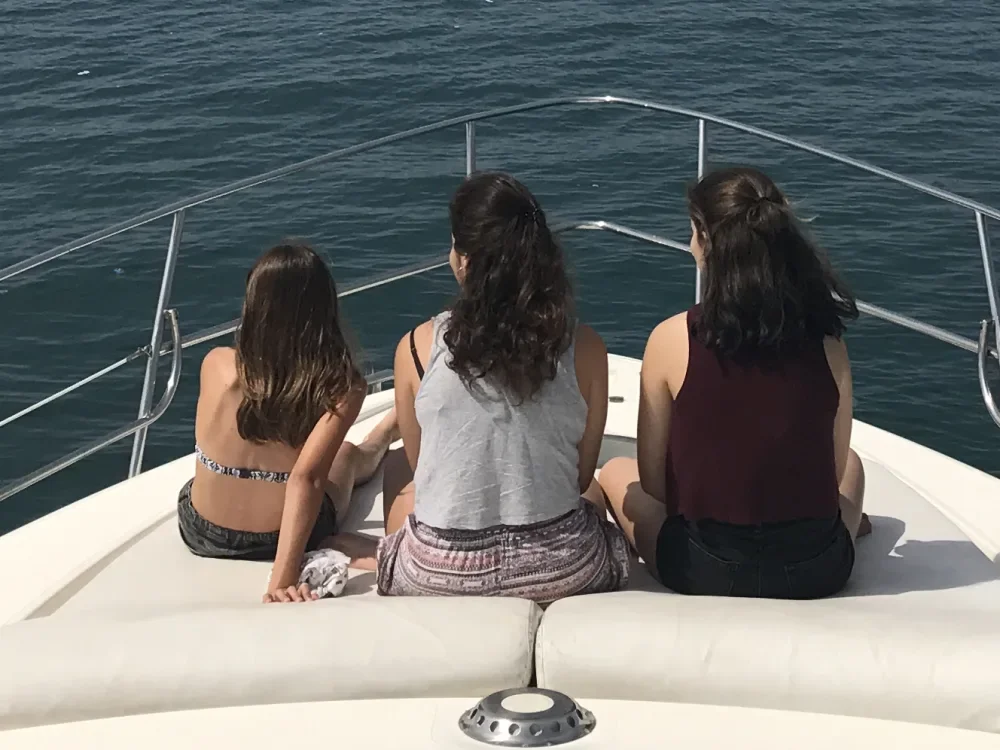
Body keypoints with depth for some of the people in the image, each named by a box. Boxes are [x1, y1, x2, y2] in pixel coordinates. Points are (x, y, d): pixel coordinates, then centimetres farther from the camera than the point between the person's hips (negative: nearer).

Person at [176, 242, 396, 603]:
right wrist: (283, 577, -34)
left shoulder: (216, 364, -18)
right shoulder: (342, 387, -24)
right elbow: (306, 478, -34)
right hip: (280, 539, -1)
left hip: (201, 533, 2)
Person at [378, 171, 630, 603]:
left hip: (438, 575, -1)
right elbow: (582, 474, 0)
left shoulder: (417, 348, -11)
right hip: (563, 573, 1)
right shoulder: (585, 350, -11)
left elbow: (418, 466, 3)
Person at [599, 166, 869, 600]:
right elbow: (834, 470, 2)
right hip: (820, 572, 3)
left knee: (616, 472, 28)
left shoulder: (672, 339, -16)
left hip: (707, 573, -3)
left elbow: (652, 482, -7)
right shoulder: (827, 344, -10)